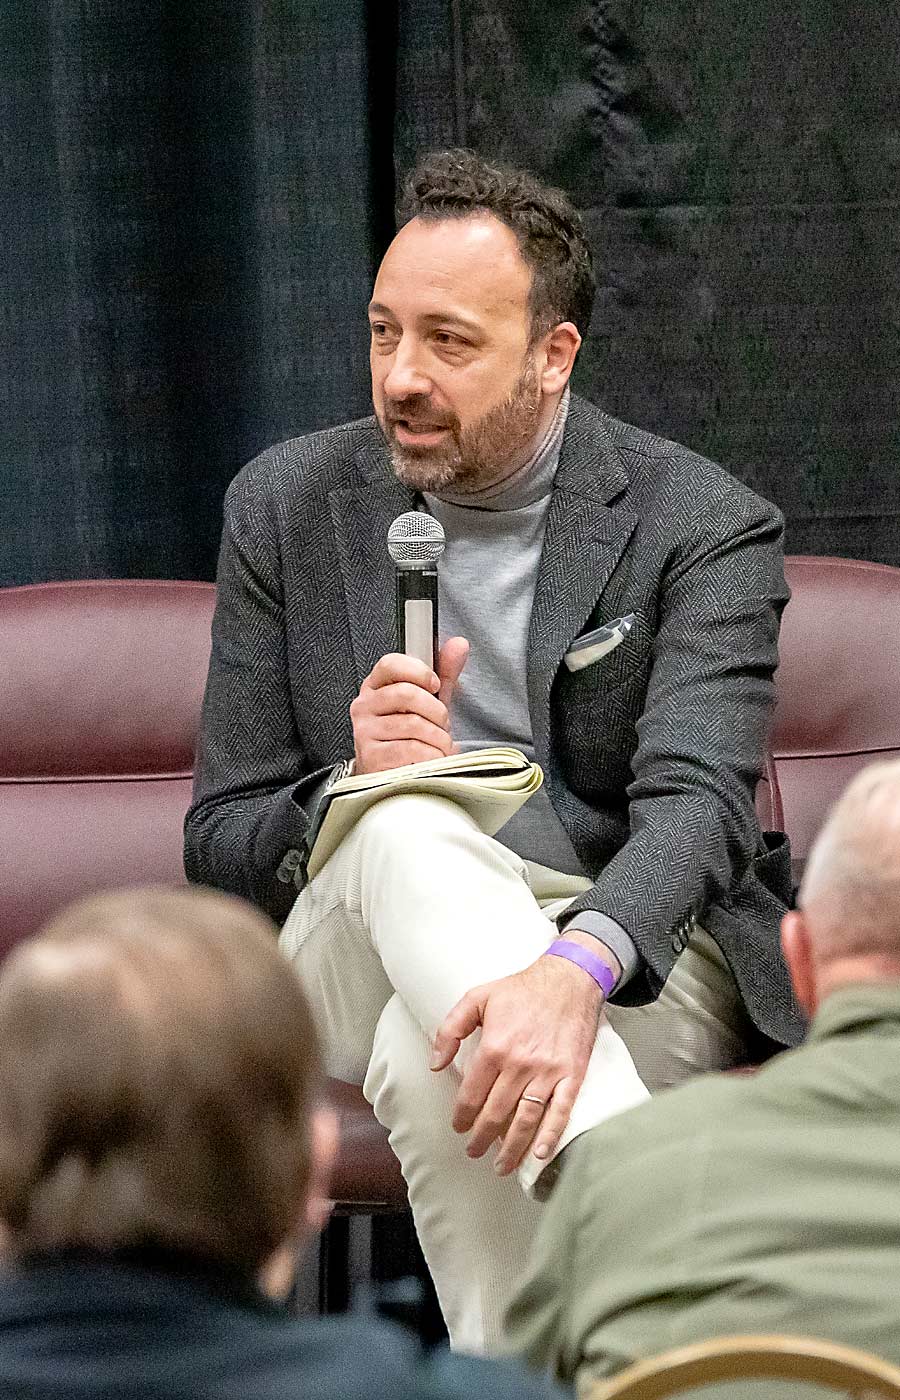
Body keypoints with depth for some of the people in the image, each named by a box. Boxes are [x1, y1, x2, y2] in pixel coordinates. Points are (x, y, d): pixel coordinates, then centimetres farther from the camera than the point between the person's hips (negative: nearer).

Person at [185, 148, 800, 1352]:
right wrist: (355, 787, -19)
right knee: (407, 829, -37)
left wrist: (574, 971, -45)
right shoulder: (287, 506, 6)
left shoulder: (704, 527, -4)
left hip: (636, 949, -2)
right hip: (357, 954, 2)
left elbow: (698, 805, -22)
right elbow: (219, 849, 7)